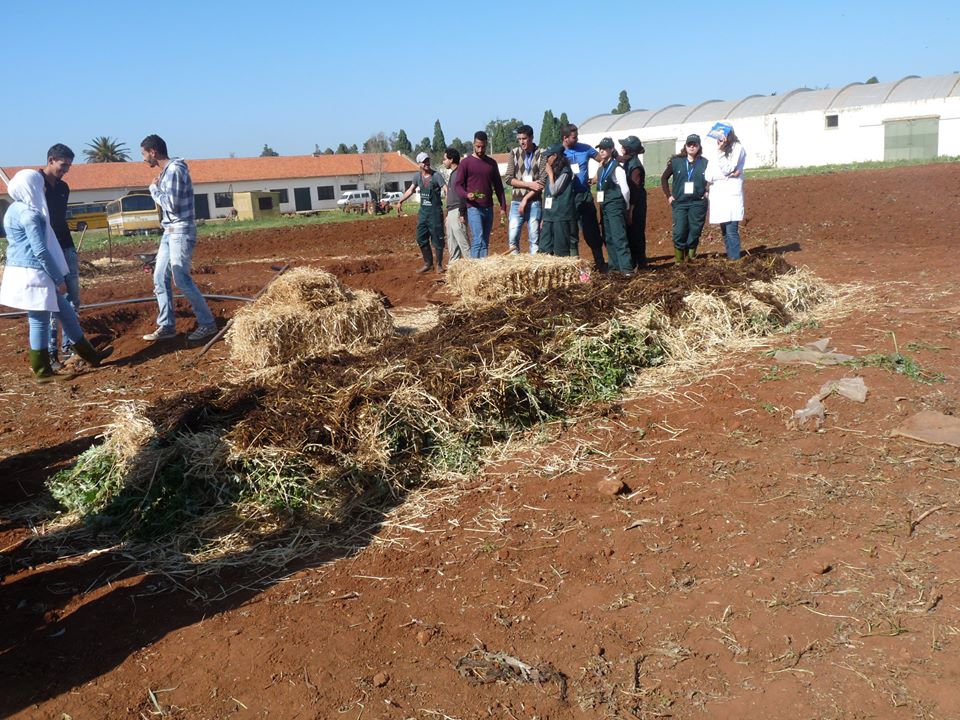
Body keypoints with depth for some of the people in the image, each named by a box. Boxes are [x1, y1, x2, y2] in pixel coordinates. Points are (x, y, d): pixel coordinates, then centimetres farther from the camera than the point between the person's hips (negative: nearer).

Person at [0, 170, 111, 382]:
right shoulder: (29, 213, -16)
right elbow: (40, 251, -18)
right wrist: (59, 278, -11)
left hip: (21, 271, 10)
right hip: (33, 274, -10)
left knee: (65, 311, 15)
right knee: (39, 321, 0)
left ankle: (90, 355, 23)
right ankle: (42, 372, 11)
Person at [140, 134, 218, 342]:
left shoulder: (174, 170, -16)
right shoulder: (166, 171, 15)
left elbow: (172, 205, -21)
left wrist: (154, 189, -8)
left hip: (180, 232, -10)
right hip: (170, 232, 10)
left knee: (182, 280, -8)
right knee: (160, 278, 9)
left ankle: (208, 324, 1)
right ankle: (166, 326, 14)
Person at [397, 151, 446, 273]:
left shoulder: (436, 176, -10)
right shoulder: (418, 176, 6)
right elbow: (410, 190, 19)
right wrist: (400, 201, 16)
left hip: (435, 211, -6)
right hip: (423, 211, 6)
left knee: (437, 239, -1)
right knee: (421, 239, 8)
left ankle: (439, 264, 12)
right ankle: (428, 263, 21)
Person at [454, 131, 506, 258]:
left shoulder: (491, 163, 13)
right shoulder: (466, 162, 0)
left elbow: (498, 185, 16)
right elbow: (458, 185, -1)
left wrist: (503, 206, 10)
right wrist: (467, 195, -22)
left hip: (488, 208, 4)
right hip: (473, 208, -4)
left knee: (485, 242, 5)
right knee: (478, 240, -14)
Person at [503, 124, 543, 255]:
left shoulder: (541, 154, 0)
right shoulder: (514, 153, 7)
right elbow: (508, 178, 0)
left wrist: (526, 199, -10)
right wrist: (529, 184, -11)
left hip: (534, 202, -2)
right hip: (516, 201, 2)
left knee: (535, 238, 0)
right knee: (513, 236, -3)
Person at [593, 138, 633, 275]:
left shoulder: (616, 168, -11)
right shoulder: (601, 168, 13)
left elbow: (625, 189, -11)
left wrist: (625, 206, -2)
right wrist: (601, 204, 13)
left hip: (615, 206, -9)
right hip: (604, 207, 9)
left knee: (619, 237, -14)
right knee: (608, 238, 11)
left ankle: (626, 267, -16)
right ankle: (614, 265, 20)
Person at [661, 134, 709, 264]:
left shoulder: (704, 163, 0)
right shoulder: (676, 161, 2)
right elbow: (664, 178, 10)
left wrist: (708, 192, 0)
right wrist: (669, 196, 4)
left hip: (698, 203, 0)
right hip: (679, 203, 0)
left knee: (695, 232, 2)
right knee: (679, 232, -6)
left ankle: (690, 257, 14)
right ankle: (679, 260, 4)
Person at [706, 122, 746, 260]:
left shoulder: (737, 148, 0)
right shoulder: (717, 150, 17)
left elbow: (727, 170, -11)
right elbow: (708, 176, 4)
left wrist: (720, 151, -13)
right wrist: (728, 175, -9)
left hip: (731, 195, -6)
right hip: (718, 196, 6)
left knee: (732, 231, -12)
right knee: (725, 232, 9)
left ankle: (735, 260, -11)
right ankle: (729, 258, 13)